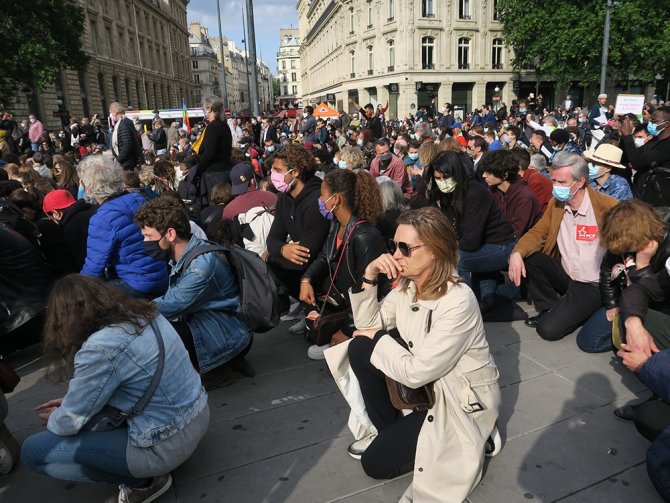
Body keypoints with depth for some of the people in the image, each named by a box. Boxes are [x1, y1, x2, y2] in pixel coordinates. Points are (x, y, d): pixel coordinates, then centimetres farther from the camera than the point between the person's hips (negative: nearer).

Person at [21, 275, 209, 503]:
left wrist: (54, 418, 12)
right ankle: (142, 472, 18)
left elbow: (70, 423, -9)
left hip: (167, 445, -8)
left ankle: (144, 482, 5)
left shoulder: (100, 349, -23)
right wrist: (72, 399, 18)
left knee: (33, 450, 1)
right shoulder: (145, 314, 1)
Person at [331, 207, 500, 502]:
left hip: (465, 400, -7)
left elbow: (415, 373, -28)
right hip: (428, 383, 7)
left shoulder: (458, 302, -31)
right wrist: (369, 278, -16)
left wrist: (378, 338, -13)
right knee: (360, 348, -9)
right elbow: (367, 325, -2)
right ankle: (387, 429, 9)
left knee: (375, 462, -8)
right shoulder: (407, 285, -6)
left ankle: (471, 439, 7)